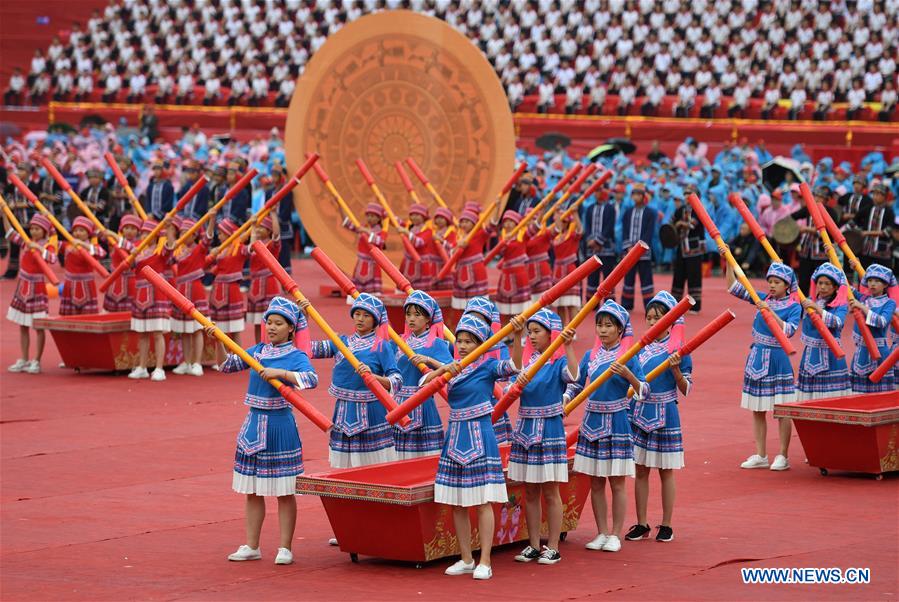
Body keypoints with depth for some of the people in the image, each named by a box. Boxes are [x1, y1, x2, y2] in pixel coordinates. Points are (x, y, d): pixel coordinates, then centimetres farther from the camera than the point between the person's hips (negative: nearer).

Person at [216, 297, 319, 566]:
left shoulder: (296, 356, -7)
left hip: (280, 425, -6)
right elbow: (229, 365, 13)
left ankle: (285, 548, 7)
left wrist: (280, 372, -29)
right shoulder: (258, 350, 9)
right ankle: (251, 546, 18)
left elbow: (312, 379, -24)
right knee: (253, 490, 10)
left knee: (284, 491, 1)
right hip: (254, 423, 6)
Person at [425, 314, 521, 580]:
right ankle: (466, 559, 17)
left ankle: (484, 562, -2)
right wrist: (443, 369, -18)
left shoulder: (487, 366, -4)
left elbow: (513, 366, -20)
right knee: (457, 503, 8)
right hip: (455, 437, 6)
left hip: (479, 438, -6)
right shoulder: (452, 368, 10)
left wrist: (517, 336, -33)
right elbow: (424, 384, 0)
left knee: (483, 502, -4)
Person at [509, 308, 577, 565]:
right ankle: (533, 545, 16)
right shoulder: (526, 359, 8)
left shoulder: (559, 361, -8)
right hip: (525, 428, 5)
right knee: (530, 492, 9)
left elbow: (572, 375, -27)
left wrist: (567, 347, -38)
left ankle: (553, 547, 7)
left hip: (549, 430, -5)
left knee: (550, 491, 1)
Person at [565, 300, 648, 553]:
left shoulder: (629, 356, -6)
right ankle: (601, 533, 17)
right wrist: (561, 403, -7)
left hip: (617, 423, -4)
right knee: (596, 483, 8)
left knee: (617, 482, 2)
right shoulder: (590, 356, 6)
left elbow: (643, 391, -10)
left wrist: (629, 376, -27)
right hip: (592, 423, 4)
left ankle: (615, 535, 10)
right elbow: (575, 386, 9)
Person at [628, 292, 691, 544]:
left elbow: (686, 389, -9)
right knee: (641, 471, 8)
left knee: (666, 471, 4)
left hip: (665, 415, -4)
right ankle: (642, 524, 15)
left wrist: (675, 368, -23)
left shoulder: (678, 349, -7)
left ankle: (666, 525, 13)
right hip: (640, 413, 4)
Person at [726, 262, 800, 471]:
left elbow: (788, 330, -20)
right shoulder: (763, 299, 7)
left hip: (778, 361, -5)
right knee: (757, 410, 8)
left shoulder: (793, 307, -5)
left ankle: (782, 456, 6)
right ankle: (760, 456, 15)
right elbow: (733, 288, 6)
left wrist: (771, 312, -26)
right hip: (757, 358, 5)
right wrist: (728, 264, -3)